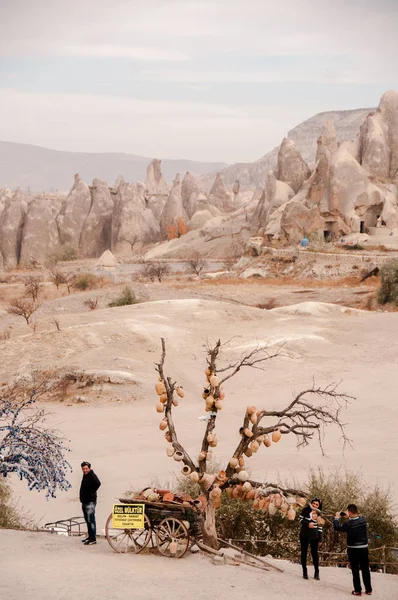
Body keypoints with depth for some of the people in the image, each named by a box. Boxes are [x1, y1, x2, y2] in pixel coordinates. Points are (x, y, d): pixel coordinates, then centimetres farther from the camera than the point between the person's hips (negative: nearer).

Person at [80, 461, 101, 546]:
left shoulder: (92, 476, -15)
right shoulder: (85, 475, 14)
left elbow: (98, 483, -33)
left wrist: (92, 492, -21)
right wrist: (82, 498, 12)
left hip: (90, 502, -10)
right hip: (84, 501, 10)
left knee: (91, 520, -9)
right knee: (87, 520, 16)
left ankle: (93, 539, -8)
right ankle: (90, 536, 24)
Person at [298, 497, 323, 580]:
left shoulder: (319, 514, 5)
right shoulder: (306, 509, -3)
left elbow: (320, 527, 9)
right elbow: (300, 518, -1)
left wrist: (320, 539, 7)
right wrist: (307, 524, -17)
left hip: (314, 536, 1)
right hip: (304, 535, -1)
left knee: (314, 553, 1)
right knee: (304, 552, 4)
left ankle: (317, 573, 9)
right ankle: (304, 572, 13)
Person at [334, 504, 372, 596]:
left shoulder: (348, 524, -19)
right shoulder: (363, 519, -6)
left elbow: (337, 527, -7)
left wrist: (337, 517, 7)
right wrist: (349, 516, 18)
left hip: (353, 550, -4)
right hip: (364, 548, 4)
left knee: (355, 570, 5)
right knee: (365, 569, 12)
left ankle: (358, 590, 6)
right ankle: (368, 590, 18)